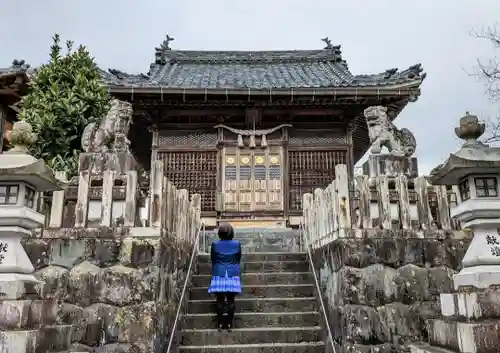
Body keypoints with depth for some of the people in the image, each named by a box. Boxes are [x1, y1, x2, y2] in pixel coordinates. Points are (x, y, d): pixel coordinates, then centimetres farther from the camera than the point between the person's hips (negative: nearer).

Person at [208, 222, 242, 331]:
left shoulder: (215, 244, -4)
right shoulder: (237, 244, -2)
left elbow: (212, 260, 5)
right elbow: (238, 260, 8)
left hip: (219, 274, 0)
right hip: (233, 274, 1)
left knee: (220, 300, 4)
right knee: (231, 300, 4)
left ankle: (220, 323, 6)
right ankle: (229, 323, 7)